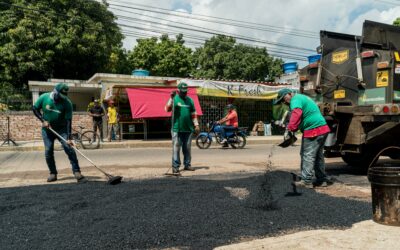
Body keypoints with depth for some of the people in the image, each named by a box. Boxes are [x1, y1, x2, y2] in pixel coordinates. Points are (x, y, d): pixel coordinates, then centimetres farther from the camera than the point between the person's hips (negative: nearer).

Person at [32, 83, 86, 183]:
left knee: (69, 148, -14)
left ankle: (77, 172, -12)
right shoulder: (44, 97, -13)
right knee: (48, 151, 1)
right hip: (47, 129, 2)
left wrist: (69, 138, -26)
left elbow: (68, 121, -20)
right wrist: (43, 120, -15)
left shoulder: (67, 103, -19)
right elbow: (35, 109, 1)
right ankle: (53, 173, 15)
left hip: (61, 129, -2)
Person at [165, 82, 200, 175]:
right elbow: (167, 109, -15)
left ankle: (187, 164, 21)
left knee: (187, 148, 11)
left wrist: (196, 124, 8)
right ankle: (175, 166, 1)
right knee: (176, 148, -3)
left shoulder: (190, 100, 11)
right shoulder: (174, 99, -1)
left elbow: (193, 114, 14)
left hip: (188, 129, 4)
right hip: (177, 129, -4)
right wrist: (171, 98, -24)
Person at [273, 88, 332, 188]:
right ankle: (322, 179, 25)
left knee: (308, 156, -5)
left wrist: (291, 128, -30)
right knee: (318, 156, 18)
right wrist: (294, 128, 15)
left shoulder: (295, 100, -9)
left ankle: (306, 181, -2)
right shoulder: (302, 97, 23)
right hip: (323, 129, 10)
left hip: (313, 131, -10)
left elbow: (296, 114, -28)